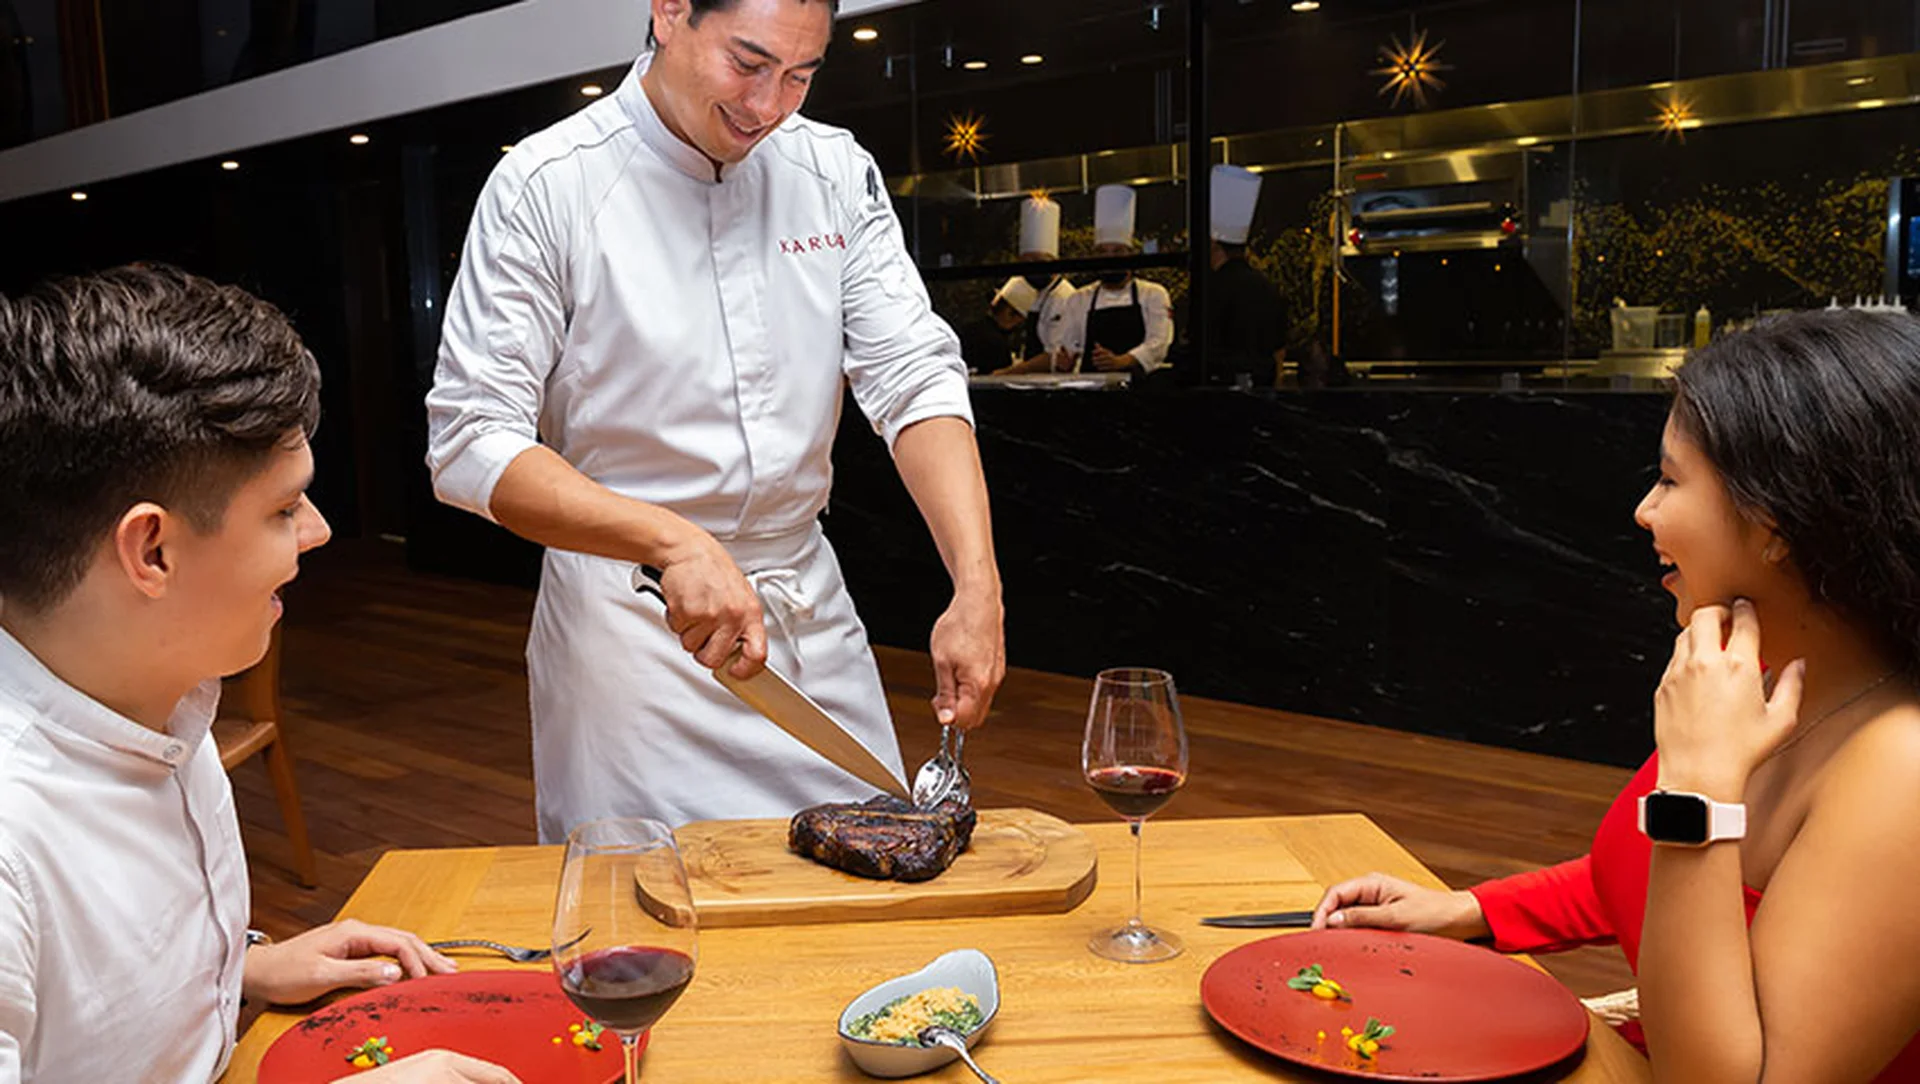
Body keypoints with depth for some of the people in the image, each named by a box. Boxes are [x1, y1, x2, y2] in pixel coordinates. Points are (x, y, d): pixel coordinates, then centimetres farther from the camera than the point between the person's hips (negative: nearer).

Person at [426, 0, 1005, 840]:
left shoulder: (836, 172, 1)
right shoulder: (546, 186, -12)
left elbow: (915, 378, -5)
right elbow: (469, 446, -15)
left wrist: (977, 585, -20)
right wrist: (676, 541, -29)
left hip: (811, 611, 5)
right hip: (627, 618, -4)